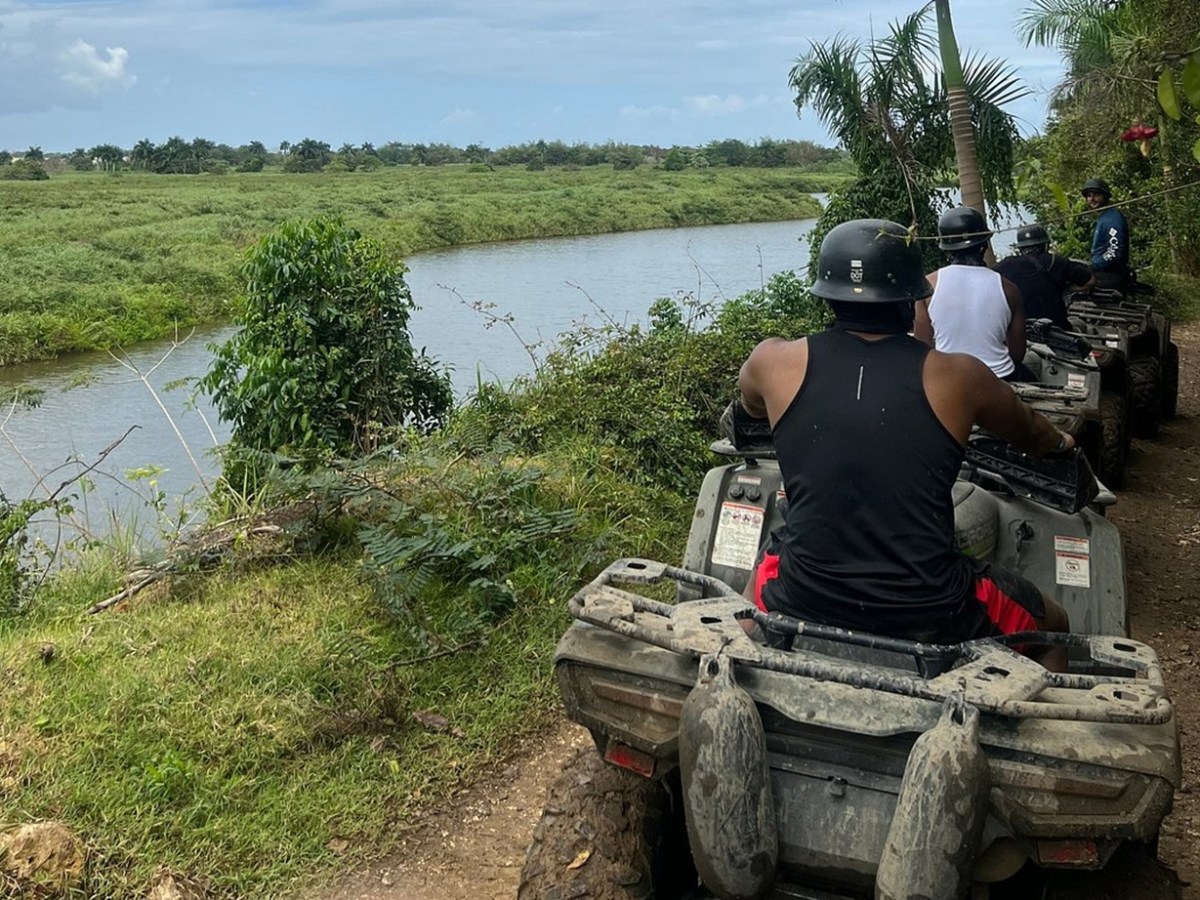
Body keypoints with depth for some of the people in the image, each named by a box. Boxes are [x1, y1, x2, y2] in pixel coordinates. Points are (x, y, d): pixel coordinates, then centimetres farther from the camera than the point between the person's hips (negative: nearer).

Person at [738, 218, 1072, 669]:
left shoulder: (775, 361, -4)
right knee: (1052, 625, 27)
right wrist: (1061, 443, 42)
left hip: (802, 604, 2)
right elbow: (1029, 431, 18)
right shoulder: (956, 376, -5)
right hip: (928, 618, -1)